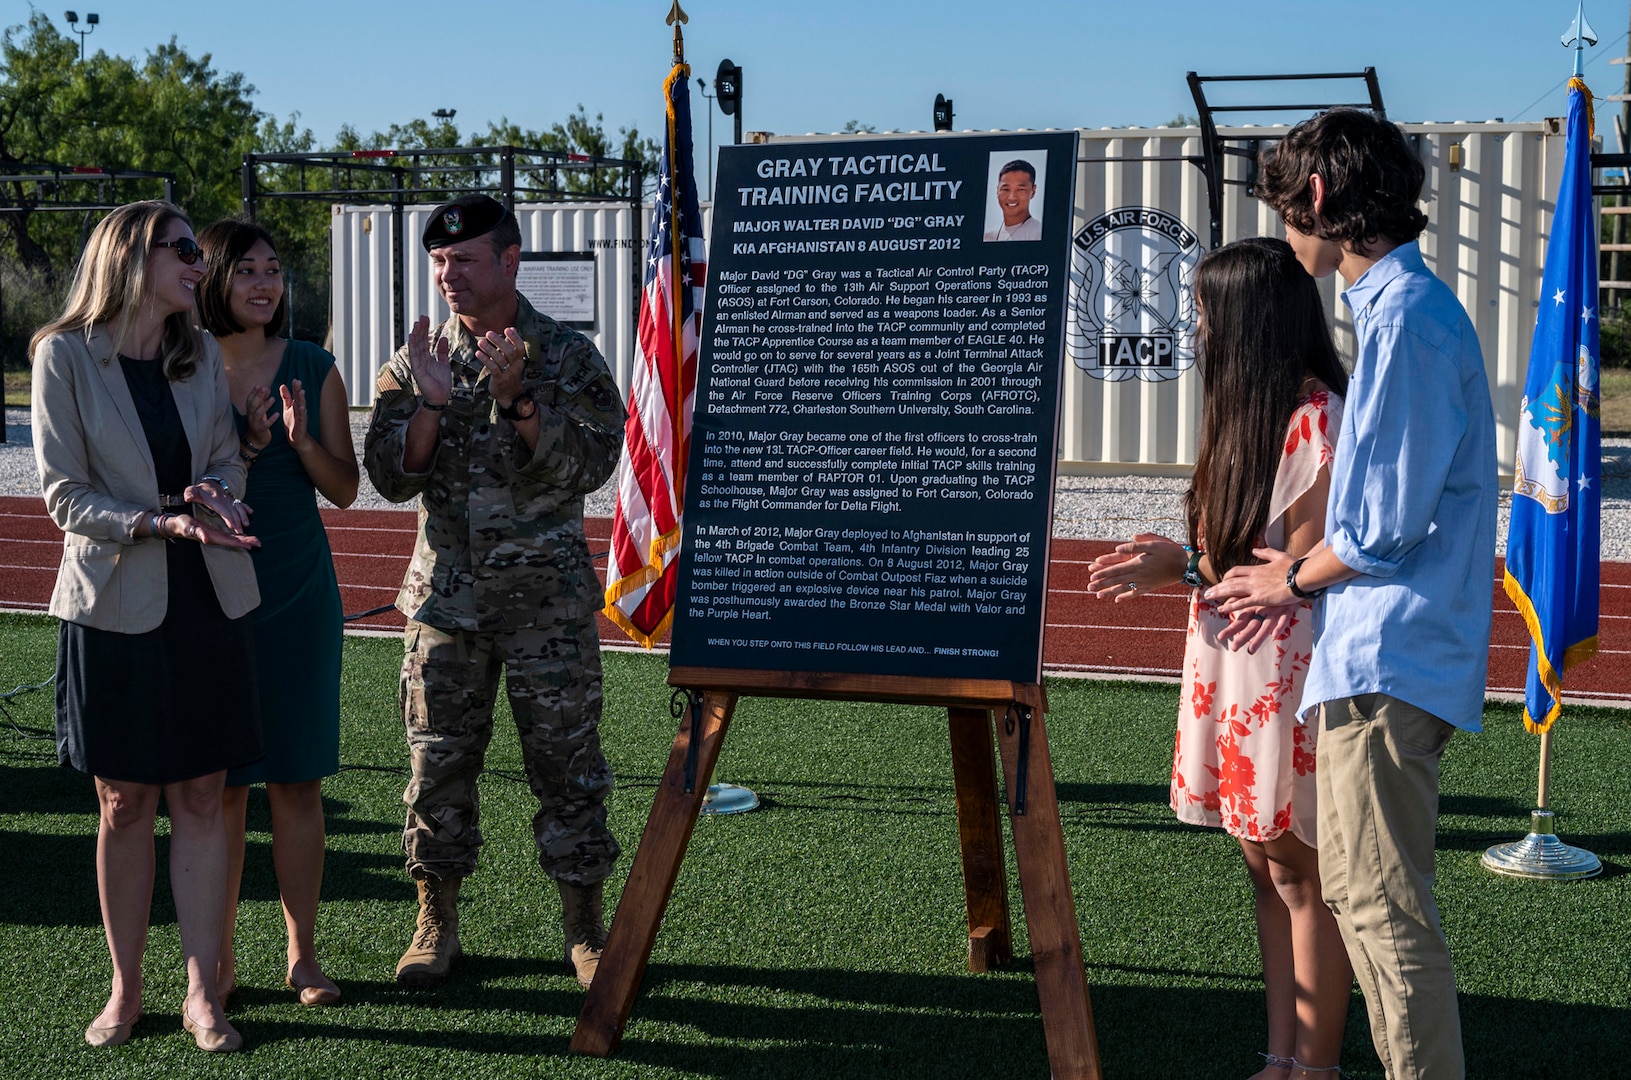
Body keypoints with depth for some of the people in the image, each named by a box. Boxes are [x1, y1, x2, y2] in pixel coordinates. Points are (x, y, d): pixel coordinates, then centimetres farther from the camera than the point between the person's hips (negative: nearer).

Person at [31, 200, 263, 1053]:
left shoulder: (202, 357, 8)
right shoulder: (66, 356, -5)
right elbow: (65, 496, -8)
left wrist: (214, 494, -12)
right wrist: (165, 522, -20)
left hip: (208, 598, 4)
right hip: (115, 603, -3)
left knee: (201, 798, 4)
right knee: (124, 804, 4)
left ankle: (201, 992, 11)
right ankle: (125, 990, 17)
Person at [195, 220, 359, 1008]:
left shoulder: (313, 369, 3)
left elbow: (344, 490, 5)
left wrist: (301, 439, -14)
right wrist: (244, 448, -17)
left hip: (297, 594, 1)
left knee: (296, 779, 4)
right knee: (219, 781, 3)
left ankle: (302, 954, 13)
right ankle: (220, 957, 13)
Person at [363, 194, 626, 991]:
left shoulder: (568, 356, -1)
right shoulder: (415, 362, 7)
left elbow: (589, 464, -11)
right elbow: (392, 477, -1)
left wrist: (518, 400, -22)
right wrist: (430, 402, -16)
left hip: (549, 597, -2)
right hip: (445, 593, 2)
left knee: (567, 761, 1)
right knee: (438, 760, 5)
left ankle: (584, 925, 13)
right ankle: (436, 920, 19)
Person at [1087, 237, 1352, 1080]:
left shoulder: (1316, 420, -16)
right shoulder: (1253, 415, 15)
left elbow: (1305, 570, -18)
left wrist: (1189, 567, -12)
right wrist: (1171, 564, 5)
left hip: (1292, 675, -10)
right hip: (1240, 674, 10)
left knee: (1303, 870, -3)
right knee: (1268, 868, 12)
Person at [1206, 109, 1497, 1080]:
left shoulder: (1403, 316, -16)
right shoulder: (1413, 305, 16)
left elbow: (1387, 520, -19)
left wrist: (1296, 580, -3)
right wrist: (1307, 573, 14)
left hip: (1386, 661, -11)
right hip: (1389, 652, 11)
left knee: (1383, 904, -6)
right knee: (1364, 892, 16)